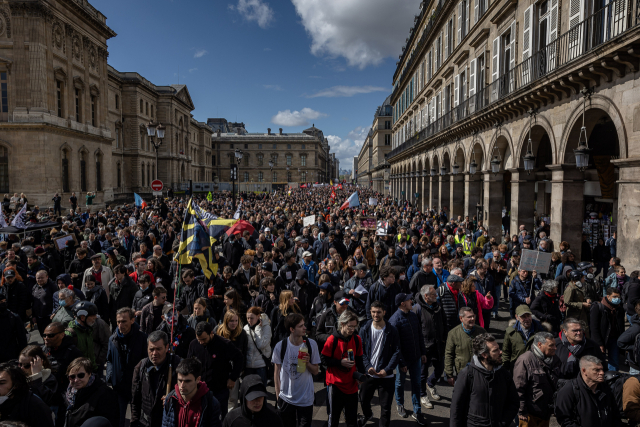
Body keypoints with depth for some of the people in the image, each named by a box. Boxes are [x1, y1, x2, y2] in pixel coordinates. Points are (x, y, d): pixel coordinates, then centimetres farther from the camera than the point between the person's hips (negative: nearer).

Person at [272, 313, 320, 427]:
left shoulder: (311, 344, -8)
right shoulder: (280, 346, -10)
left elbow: (315, 372, 0)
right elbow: (276, 373, 1)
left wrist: (307, 363, -19)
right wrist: (278, 396, 2)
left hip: (306, 399, 0)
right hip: (285, 399, 0)